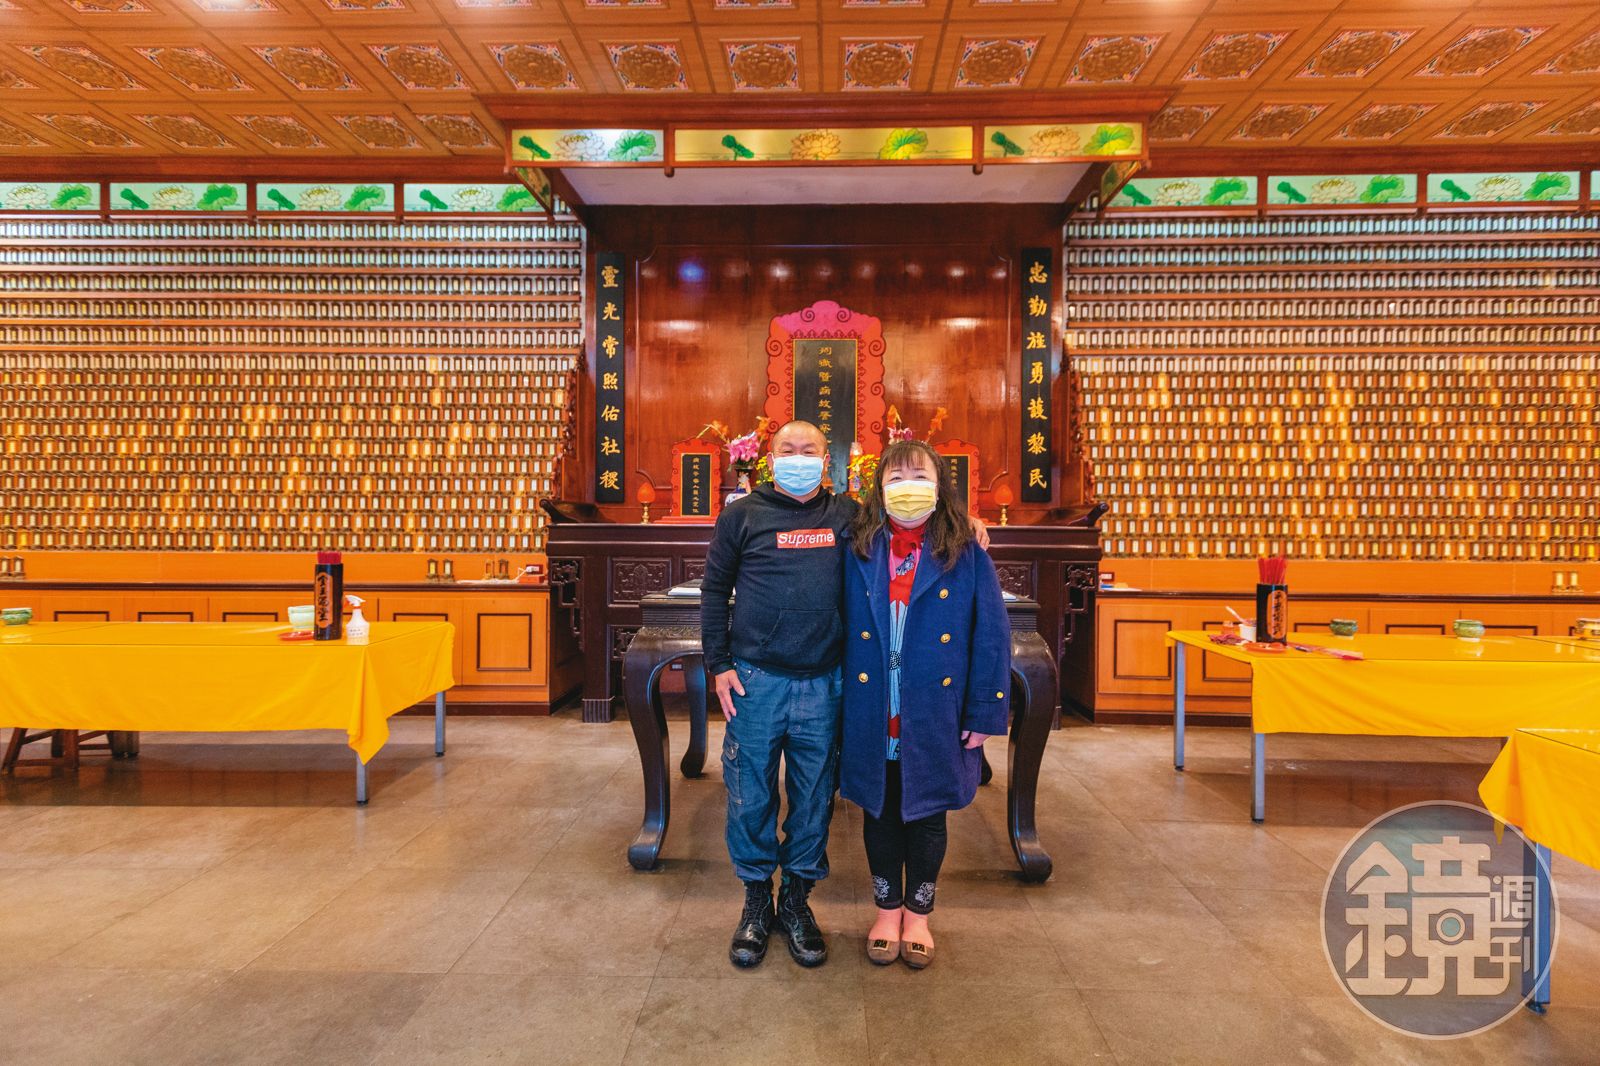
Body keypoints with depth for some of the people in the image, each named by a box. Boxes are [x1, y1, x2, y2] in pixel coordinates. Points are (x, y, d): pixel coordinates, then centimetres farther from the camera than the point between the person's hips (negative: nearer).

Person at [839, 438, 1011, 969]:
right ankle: (887, 911, 36)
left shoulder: (967, 556, -6)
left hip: (935, 717, -1)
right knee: (879, 811, 15)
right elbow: (837, 629, 0)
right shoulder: (857, 551, -2)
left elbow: (992, 638, -5)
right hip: (872, 719, 1)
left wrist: (983, 716, -7)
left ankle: (918, 915, 36)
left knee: (927, 815, 14)